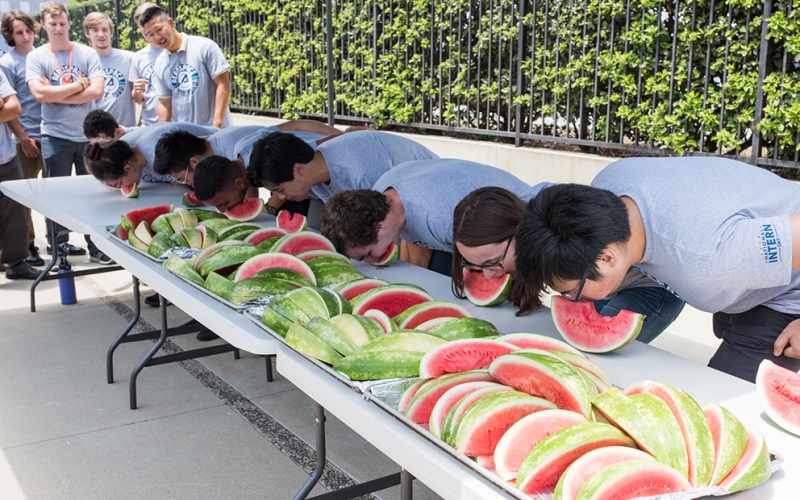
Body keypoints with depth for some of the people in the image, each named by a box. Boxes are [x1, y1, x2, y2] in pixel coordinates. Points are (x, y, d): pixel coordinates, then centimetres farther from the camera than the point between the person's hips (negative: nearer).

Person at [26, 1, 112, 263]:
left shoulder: (87, 54, 1)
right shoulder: (36, 57, -1)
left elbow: (97, 91, -11)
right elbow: (39, 94, -15)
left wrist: (56, 95, -12)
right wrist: (78, 85, -11)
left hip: (87, 134, 1)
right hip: (55, 136, -1)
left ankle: (96, 246, 16)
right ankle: (58, 246, 20)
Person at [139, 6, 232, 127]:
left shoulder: (204, 46, -6)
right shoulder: (159, 64, 7)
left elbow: (223, 85, -9)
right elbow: (164, 103, 10)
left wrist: (217, 124, -16)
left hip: (214, 129, -4)